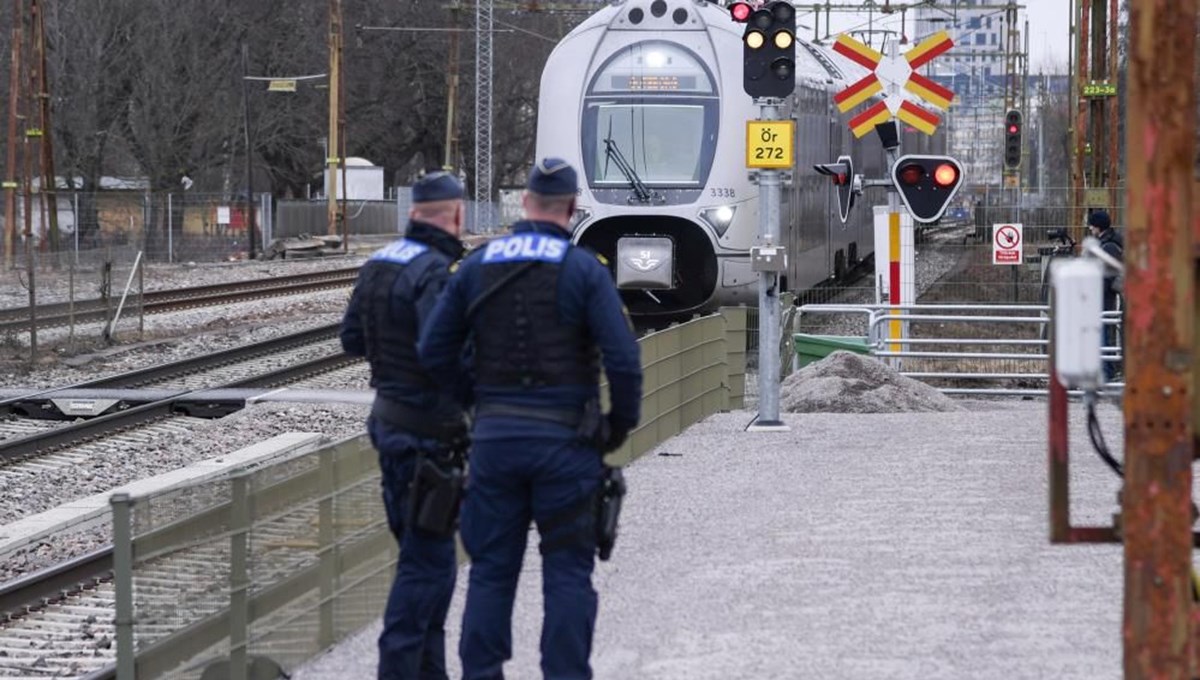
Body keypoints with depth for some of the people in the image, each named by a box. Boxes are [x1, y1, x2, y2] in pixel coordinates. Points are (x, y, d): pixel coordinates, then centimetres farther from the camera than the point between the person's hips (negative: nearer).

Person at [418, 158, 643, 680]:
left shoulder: (476, 266, 5)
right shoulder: (584, 270, -7)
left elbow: (433, 352, 5)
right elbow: (623, 359, -14)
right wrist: (621, 423, 1)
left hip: (494, 438, 3)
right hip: (564, 440, -3)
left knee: (491, 569, 10)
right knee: (567, 573, 3)